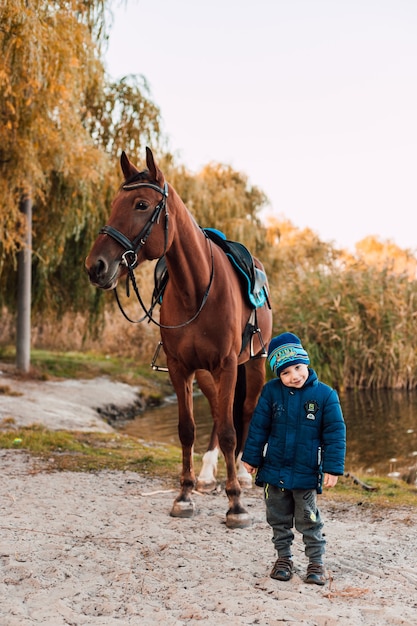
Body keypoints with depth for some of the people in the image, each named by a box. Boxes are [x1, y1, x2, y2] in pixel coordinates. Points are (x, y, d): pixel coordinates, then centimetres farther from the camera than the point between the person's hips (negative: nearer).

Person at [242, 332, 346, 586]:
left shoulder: (325, 394, -11)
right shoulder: (271, 391, -6)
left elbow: (335, 433, -7)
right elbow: (258, 426, 2)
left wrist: (333, 467, -10)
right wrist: (252, 457, 4)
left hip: (306, 472, -2)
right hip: (274, 469, 3)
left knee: (308, 520, 7)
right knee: (279, 518, 15)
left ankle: (316, 561, 22)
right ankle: (284, 558, 30)